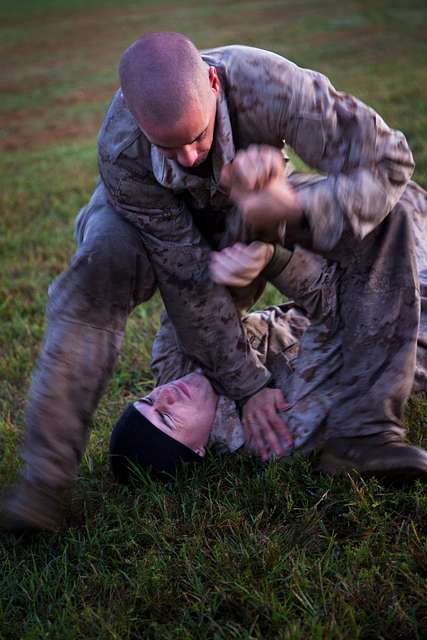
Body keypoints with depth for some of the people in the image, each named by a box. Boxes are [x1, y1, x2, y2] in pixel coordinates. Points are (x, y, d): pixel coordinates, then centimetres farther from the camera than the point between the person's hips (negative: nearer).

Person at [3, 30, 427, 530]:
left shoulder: (266, 83, -39)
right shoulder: (120, 154, -37)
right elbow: (189, 279, -30)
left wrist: (299, 204, -52)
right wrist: (245, 383, -26)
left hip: (247, 212, 2)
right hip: (150, 221, -1)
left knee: (381, 216, -22)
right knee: (98, 269, -35)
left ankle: (368, 425, -24)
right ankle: (44, 476, -27)